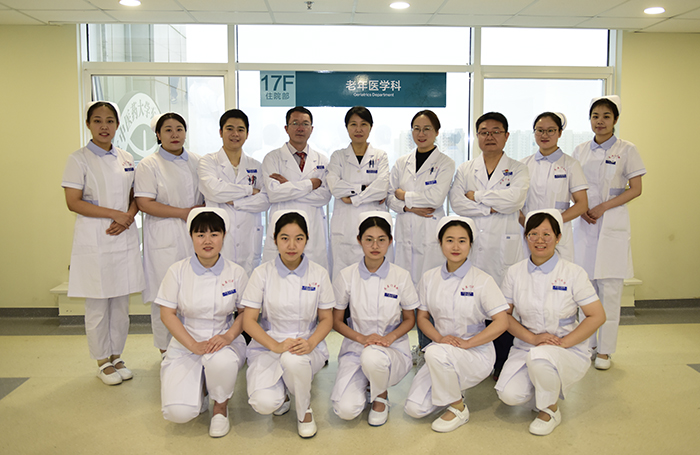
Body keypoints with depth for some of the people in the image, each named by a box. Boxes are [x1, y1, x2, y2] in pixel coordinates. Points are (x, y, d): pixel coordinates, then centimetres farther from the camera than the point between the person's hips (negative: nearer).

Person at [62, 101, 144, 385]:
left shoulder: (126, 159, 11)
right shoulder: (79, 159, -3)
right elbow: (73, 202, -9)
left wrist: (128, 217, -6)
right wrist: (114, 213, -16)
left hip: (124, 238, 4)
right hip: (94, 241, -4)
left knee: (121, 302, 10)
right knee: (97, 305, 3)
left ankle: (116, 356, 25)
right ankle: (103, 362, 18)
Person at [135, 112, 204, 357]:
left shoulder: (197, 162, 14)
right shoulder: (149, 165, 0)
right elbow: (144, 203, -10)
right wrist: (183, 213, -12)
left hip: (194, 235, 4)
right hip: (164, 238, -4)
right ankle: (165, 351, 12)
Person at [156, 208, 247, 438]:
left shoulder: (236, 272, -2)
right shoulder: (178, 271, -3)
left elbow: (246, 312, 3)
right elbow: (167, 314, -4)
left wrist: (229, 335, -18)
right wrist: (194, 345, -17)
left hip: (224, 343, 0)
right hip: (185, 346, 0)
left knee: (221, 361, -38)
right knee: (178, 412, -22)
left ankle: (221, 408, -4)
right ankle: (199, 388, 16)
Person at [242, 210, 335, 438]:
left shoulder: (319, 274, 0)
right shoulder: (262, 273, -3)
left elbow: (326, 319, 3)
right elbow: (249, 320, -5)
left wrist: (310, 343, -18)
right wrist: (277, 346, -21)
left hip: (308, 347, 0)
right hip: (269, 346, 0)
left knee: (294, 360, -37)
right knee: (264, 403, -26)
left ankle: (304, 411, -4)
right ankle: (281, 390, 13)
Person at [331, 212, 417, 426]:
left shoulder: (401, 276, -3)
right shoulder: (347, 276, -3)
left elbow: (410, 319, 7)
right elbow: (336, 321, 4)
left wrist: (390, 337, -14)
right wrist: (363, 338, -14)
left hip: (393, 348, -1)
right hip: (355, 347, 1)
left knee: (372, 357, -39)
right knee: (346, 410, -22)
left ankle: (381, 397, -2)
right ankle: (365, 383, 15)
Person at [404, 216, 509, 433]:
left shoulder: (482, 280, -7)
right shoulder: (430, 278, 4)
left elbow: (502, 322, -11)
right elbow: (422, 317, 8)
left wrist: (467, 343, -19)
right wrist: (440, 337, -12)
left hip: (477, 353, -4)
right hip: (442, 352, 4)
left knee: (436, 353, -36)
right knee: (414, 409, -12)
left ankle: (458, 408, -9)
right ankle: (451, 390, 20)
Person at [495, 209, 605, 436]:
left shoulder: (573, 273, -6)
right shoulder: (515, 273, 1)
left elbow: (597, 316, -6)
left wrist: (562, 343, -15)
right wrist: (533, 338, -12)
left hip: (569, 352, -3)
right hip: (526, 348, 3)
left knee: (539, 357, -37)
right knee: (509, 394, -23)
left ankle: (550, 410, -6)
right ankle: (547, 389, 13)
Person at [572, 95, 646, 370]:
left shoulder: (626, 150, 1)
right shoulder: (580, 151, 11)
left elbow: (636, 189, -3)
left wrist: (602, 207, -13)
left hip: (613, 224, -3)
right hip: (584, 224, 3)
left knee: (609, 290, -2)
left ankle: (605, 350, 8)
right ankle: (586, 344, 18)